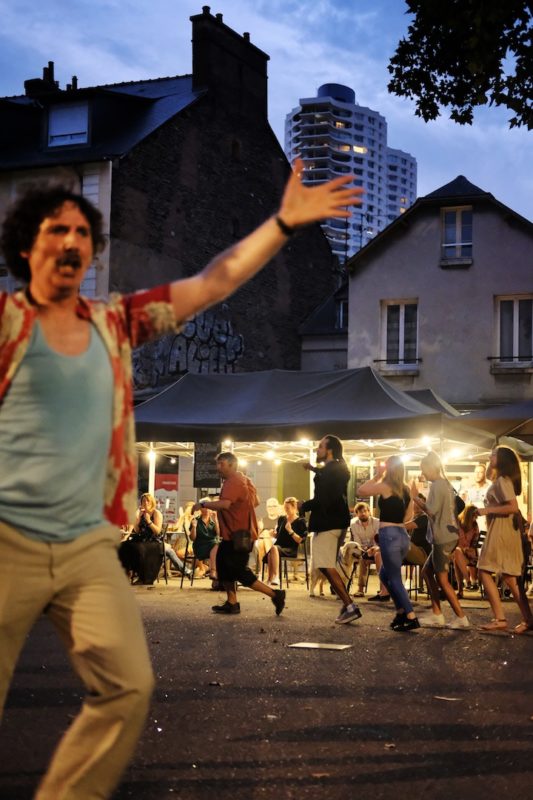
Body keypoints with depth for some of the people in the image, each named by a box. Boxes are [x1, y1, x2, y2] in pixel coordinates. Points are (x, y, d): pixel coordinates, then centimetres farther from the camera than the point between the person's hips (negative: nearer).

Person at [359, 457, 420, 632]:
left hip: (389, 536, -7)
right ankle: (401, 612, 19)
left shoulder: (385, 486, -9)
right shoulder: (405, 489, 11)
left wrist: (377, 476, 5)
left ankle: (411, 618, -7)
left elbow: (361, 491, 0)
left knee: (395, 579, -2)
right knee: (385, 575, 21)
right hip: (403, 535, 7)